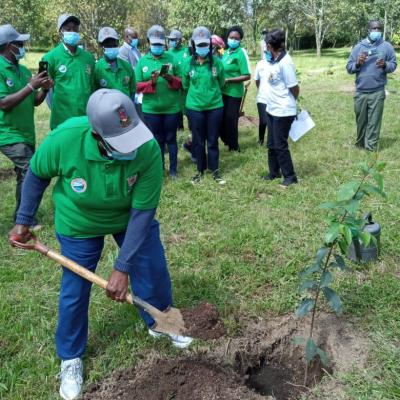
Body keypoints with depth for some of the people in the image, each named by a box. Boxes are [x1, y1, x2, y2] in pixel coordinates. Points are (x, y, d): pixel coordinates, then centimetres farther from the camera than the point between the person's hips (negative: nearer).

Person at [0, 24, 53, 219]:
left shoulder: (23, 69, 9)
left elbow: (34, 101, 13)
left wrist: (44, 89, -7)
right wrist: (31, 86, -21)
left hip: (26, 133, 8)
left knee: (25, 175, 13)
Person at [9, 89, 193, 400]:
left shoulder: (148, 148, -36)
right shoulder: (65, 138, -35)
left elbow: (142, 212, -29)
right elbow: (37, 175, -12)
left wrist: (122, 268, -28)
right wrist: (24, 221, -6)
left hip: (133, 215, 1)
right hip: (79, 225, 0)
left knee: (154, 272, 10)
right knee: (74, 291, 8)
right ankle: (71, 357, 33)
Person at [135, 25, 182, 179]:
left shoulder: (172, 58, 1)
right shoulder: (142, 61, 2)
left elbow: (181, 82, 1)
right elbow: (137, 86, -1)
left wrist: (171, 79, -19)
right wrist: (151, 82, -18)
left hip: (171, 107, 0)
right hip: (151, 108, 0)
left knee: (171, 139, 10)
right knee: (157, 140, 9)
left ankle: (173, 170, 21)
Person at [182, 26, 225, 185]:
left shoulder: (216, 62, -7)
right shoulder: (188, 63, -5)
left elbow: (221, 83, 5)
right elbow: (185, 85, 7)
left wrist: (211, 92, 8)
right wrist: (197, 92, 8)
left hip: (215, 106, 0)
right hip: (195, 107, 0)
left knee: (213, 141, 10)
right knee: (198, 141, 11)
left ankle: (215, 171, 24)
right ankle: (200, 170, 26)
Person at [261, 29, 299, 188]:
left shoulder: (285, 63, -21)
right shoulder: (272, 60, 4)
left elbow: (295, 88, -15)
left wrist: (287, 103, 1)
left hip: (283, 112, -9)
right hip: (271, 110, 9)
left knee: (280, 145, 0)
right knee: (271, 144, 18)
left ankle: (290, 177, 13)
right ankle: (274, 172, 33)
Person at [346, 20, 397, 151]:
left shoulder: (386, 46, 2)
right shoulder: (358, 47, 5)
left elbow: (393, 64, 4)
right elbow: (349, 67, 4)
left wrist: (385, 65, -18)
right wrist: (357, 64, -17)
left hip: (377, 92, -2)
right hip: (360, 92, 2)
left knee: (374, 121, 1)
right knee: (360, 120, 14)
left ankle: (371, 148, 8)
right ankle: (360, 143, 33)